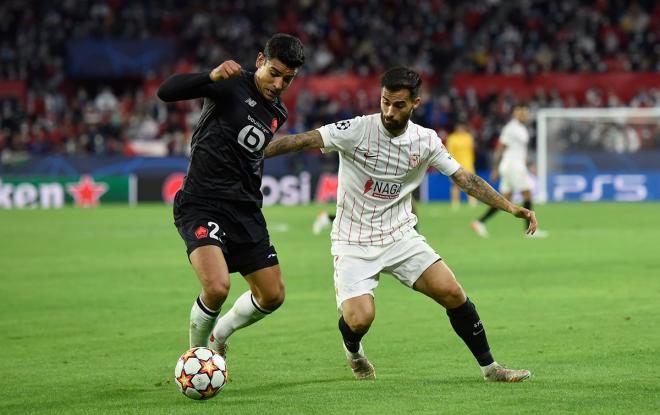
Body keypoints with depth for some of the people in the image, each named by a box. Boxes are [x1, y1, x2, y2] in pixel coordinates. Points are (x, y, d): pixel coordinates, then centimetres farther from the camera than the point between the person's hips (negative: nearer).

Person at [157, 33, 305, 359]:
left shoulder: (277, 114, 12)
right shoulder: (232, 86, -9)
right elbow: (166, 92, -23)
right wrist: (212, 76, -38)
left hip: (245, 210, 7)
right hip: (201, 206, -7)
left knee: (273, 296, 7)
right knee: (217, 287, -26)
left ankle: (217, 337, 35)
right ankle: (196, 355, 3)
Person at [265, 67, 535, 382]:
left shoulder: (426, 141, -2)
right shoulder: (357, 130, -14)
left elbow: (465, 179, 2)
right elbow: (303, 141, -18)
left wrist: (511, 208, -5)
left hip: (400, 237, 3)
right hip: (353, 243, -3)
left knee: (452, 293, -10)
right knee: (360, 319, -20)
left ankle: (489, 367, 7)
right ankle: (353, 350, 19)